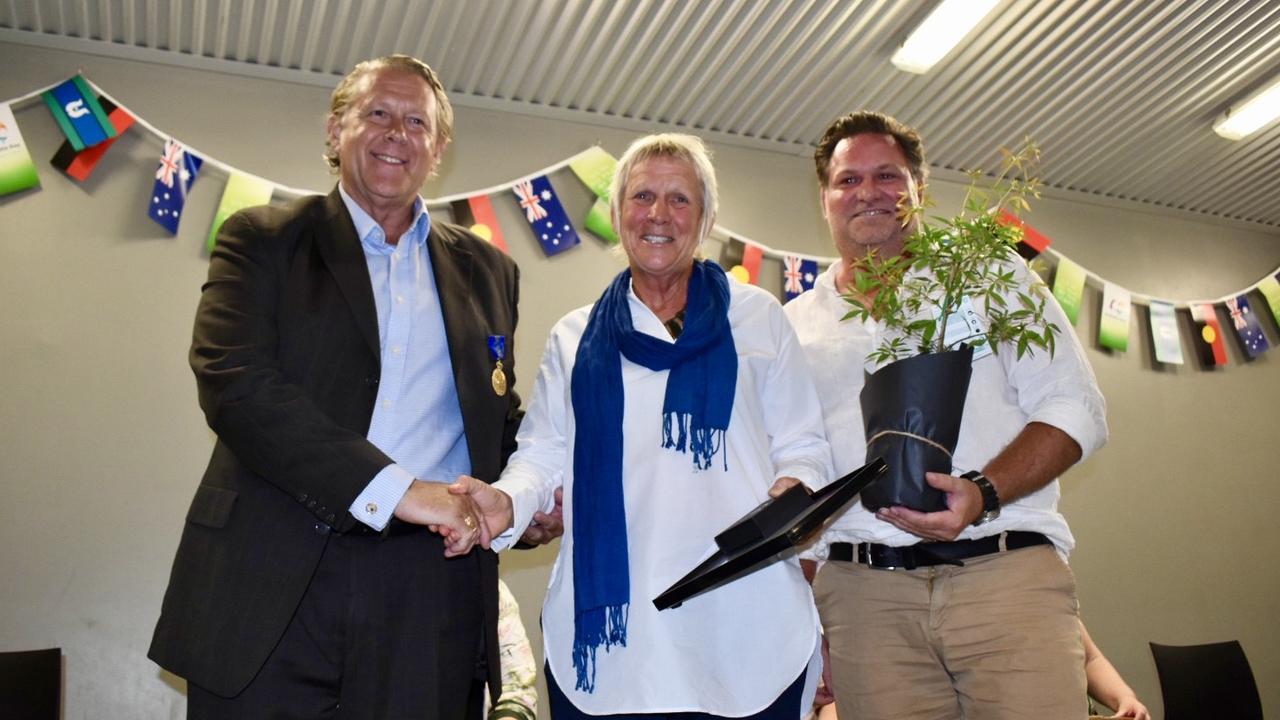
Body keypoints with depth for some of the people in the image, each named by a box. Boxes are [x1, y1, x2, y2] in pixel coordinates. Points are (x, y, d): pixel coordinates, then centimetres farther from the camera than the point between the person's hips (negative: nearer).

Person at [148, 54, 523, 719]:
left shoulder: (487, 270, 16)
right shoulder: (261, 240, 6)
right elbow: (232, 383, -9)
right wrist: (394, 489, -18)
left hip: (433, 596, 3)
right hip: (274, 586, -2)